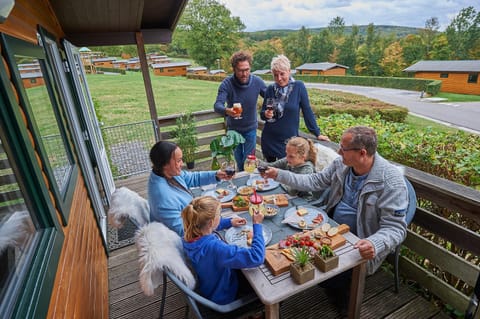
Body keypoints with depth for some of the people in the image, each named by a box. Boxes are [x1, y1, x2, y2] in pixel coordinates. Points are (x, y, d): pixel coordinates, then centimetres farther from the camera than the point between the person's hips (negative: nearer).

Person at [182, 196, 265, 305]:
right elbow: (257, 257, -44)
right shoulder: (215, 247, -45)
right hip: (222, 296, -6)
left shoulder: (190, 235, -21)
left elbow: (206, 225, 5)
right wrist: (257, 224, -34)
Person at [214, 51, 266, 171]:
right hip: (233, 128, 0)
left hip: (251, 128, 0)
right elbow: (217, 105, -33)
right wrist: (226, 110, -57)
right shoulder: (226, 84, -22)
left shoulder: (257, 82, -16)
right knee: (239, 160, 17)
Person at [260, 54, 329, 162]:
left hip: (289, 140, -3)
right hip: (269, 140, 3)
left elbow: (307, 111, -4)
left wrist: (317, 134, -2)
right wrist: (266, 114, -16)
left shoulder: (299, 86, -8)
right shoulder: (270, 89, 0)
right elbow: (262, 113, 7)